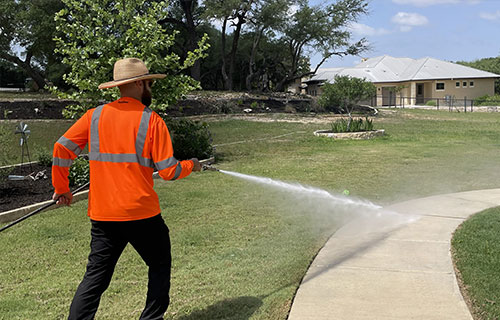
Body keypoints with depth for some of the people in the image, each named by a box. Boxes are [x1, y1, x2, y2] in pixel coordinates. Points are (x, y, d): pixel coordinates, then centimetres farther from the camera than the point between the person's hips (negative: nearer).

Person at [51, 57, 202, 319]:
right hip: (141, 214, -4)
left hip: (101, 215, 4)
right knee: (160, 266, 18)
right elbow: (168, 171, -8)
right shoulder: (151, 120, -7)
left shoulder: (95, 115, 4)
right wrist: (191, 166, 12)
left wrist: (61, 187, 13)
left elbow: (62, 147, 1)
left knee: (96, 276, 13)